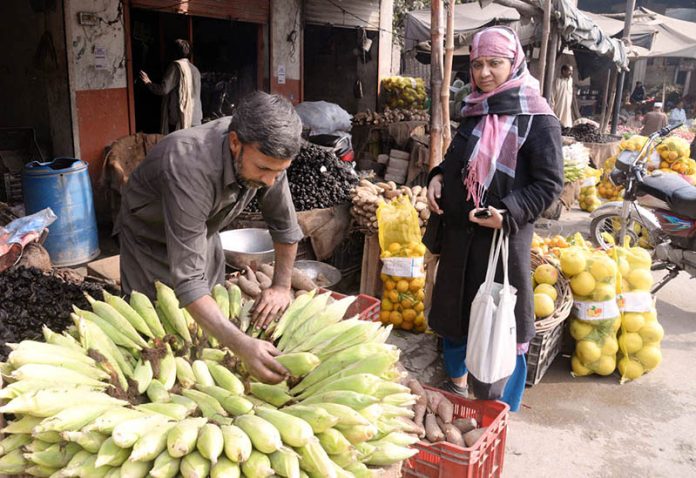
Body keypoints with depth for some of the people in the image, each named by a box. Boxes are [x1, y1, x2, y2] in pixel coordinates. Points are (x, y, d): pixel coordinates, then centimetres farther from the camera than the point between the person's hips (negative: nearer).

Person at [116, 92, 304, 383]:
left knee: (216, 313, 13)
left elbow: (284, 224, -8)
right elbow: (187, 281, -48)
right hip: (151, 239, -5)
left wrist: (282, 285, -13)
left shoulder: (264, 153, -27)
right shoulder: (189, 166, -45)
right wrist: (242, 346, -55)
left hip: (203, 231, 5)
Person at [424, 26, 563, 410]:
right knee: (453, 311, 19)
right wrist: (437, 178, 2)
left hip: (502, 238, -7)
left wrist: (508, 214, -24)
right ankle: (457, 382, 44)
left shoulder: (537, 120, -11)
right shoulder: (475, 112, 10)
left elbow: (549, 184, -12)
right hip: (458, 235, 7)